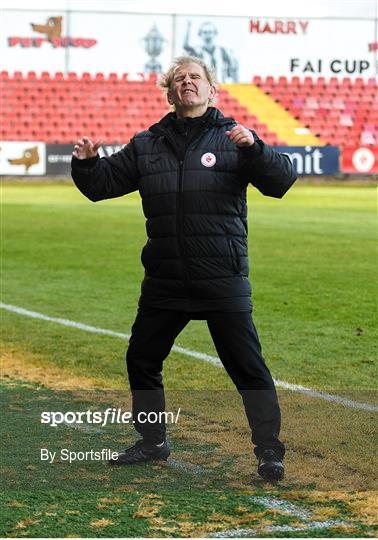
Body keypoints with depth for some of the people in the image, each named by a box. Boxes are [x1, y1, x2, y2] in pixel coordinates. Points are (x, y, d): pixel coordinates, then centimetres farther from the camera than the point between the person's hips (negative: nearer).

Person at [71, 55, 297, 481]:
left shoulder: (232, 139, -1)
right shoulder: (146, 145, 10)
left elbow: (280, 181, -11)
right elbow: (103, 184, 12)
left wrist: (253, 148, -28)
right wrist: (85, 163, -9)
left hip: (223, 280, -4)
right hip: (163, 281, 4)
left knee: (247, 366, -3)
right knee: (141, 360, 12)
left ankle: (269, 450, 8)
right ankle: (152, 443, 29)